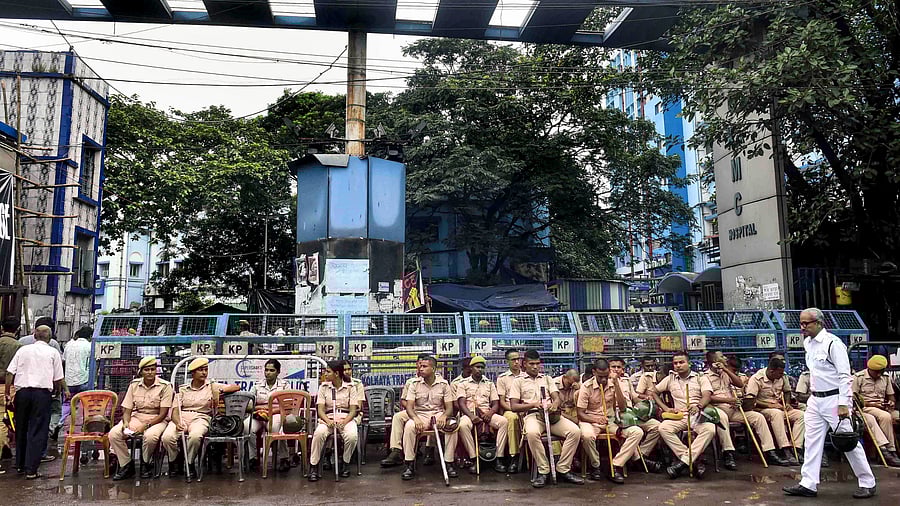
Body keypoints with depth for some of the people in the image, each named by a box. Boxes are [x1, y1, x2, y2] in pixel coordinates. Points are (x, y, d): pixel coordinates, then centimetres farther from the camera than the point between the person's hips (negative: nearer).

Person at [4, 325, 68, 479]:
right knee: (37, 432, 0)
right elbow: (59, 378, 4)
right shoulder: (53, 352, 4)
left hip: (22, 391, 3)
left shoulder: (23, 350, 10)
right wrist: (65, 390, 21)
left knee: (21, 429, 18)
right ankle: (31, 470, -3)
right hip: (42, 392, -3)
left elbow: (10, 373, 5)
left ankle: (20, 464, 30)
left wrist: (7, 393, 11)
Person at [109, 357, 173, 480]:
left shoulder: (165, 386, -8)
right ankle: (127, 465, -2)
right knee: (114, 434, -21)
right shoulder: (134, 385, 5)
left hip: (157, 420, -4)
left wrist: (146, 425, -21)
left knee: (150, 436, -36)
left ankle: (147, 465, -6)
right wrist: (126, 423, -15)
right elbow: (127, 409, 6)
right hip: (136, 417, 4)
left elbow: (163, 414, -11)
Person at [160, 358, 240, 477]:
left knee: (195, 436, -37)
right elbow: (175, 410, 5)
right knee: (167, 437, -30)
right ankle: (175, 462, 1)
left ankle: (188, 463, -9)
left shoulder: (212, 387, 13)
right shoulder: (183, 389, 16)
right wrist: (178, 423, -16)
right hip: (181, 417, 2)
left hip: (200, 418, -2)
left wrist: (220, 390, -9)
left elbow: (236, 387, 7)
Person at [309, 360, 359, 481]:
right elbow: (320, 409, 2)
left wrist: (344, 422, -20)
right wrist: (328, 421, -18)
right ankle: (313, 467, -19)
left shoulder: (350, 387, 3)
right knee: (319, 434, -33)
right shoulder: (324, 387, 8)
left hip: (346, 418, -1)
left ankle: (345, 462, -4)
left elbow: (353, 410, 0)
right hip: (328, 418, 1)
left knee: (352, 436, -33)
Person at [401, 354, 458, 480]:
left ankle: (449, 464, -18)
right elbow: (409, 406, -5)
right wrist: (416, 418, -27)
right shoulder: (415, 384, 3)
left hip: (439, 415, 0)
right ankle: (410, 465, -22)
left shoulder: (443, 384, 2)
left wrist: (444, 416, -26)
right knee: (409, 426, -33)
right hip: (420, 415, 0)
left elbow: (449, 407, -1)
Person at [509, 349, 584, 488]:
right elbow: (514, 406, 5)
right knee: (532, 433, -39)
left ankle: (563, 469, -15)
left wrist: (555, 403, -13)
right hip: (532, 415, -3)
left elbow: (557, 398, 13)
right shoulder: (518, 382, 14)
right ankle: (543, 471, -23)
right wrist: (533, 404, -11)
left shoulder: (547, 379, 24)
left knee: (575, 431, -24)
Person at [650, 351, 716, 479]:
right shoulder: (670, 379, 15)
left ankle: (683, 461, -33)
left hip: (698, 416, -2)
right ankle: (694, 461, -26)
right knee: (663, 427, -29)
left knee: (710, 429, -36)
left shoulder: (701, 378, 8)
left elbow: (707, 395, -8)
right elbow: (653, 392, 20)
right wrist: (665, 408, 6)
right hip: (679, 416, 2)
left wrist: (698, 406, -31)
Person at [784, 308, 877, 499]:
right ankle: (808, 484, 9)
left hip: (834, 399, -8)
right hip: (815, 400, 8)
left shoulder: (833, 343, -15)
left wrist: (843, 404, -22)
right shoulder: (807, 343, 9)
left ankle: (867, 483, 19)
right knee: (812, 441, 6)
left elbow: (845, 376, -18)